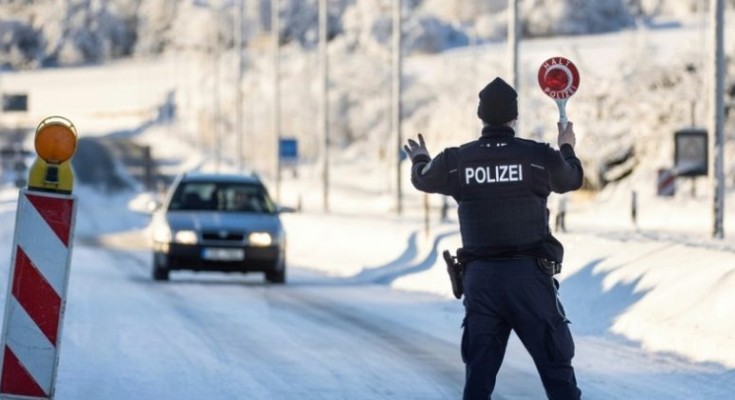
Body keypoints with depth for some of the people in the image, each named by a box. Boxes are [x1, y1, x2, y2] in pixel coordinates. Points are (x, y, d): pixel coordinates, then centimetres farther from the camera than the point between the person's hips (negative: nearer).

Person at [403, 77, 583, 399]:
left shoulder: (456, 160, 2)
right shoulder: (538, 155, -4)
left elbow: (424, 179, 24)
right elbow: (571, 179, 17)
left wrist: (419, 160, 49)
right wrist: (567, 149, 40)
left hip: (480, 277, 2)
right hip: (529, 274, -2)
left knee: (479, 371, 8)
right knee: (556, 364, 2)